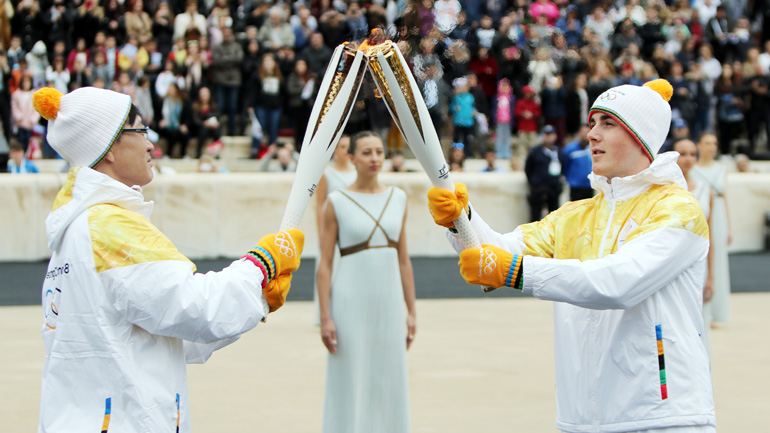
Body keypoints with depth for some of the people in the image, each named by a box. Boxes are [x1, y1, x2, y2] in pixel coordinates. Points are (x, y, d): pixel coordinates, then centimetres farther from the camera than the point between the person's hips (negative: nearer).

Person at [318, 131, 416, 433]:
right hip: (351, 302, -4)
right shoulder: (337, 202, -5)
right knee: (350, 386, 0)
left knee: (389, 384, 8)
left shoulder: (397, 198, 7)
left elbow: (403, 260, 11)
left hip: (389, 300, 4)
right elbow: (324, 264, -6)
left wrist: (411, 311, 8)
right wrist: (325, 318, -11)